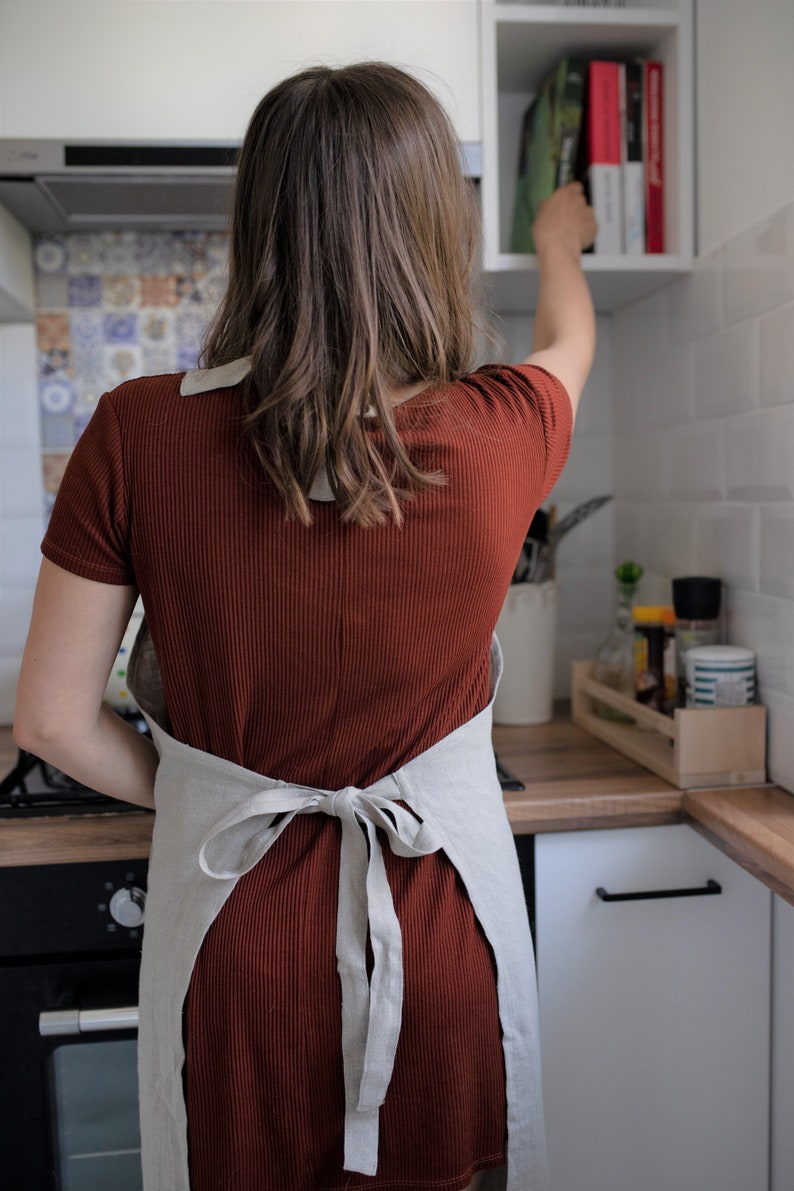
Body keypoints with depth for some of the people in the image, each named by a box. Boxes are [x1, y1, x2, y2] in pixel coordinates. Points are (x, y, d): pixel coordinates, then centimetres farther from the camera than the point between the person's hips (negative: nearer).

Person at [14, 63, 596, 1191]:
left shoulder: (138, 436, -16)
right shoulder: (499, 439, -16)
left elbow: (53, 722, -9)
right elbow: (569, 337, 10)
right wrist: (558, 241, 31)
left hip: (233, 931, 0)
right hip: (445, 928, 1)